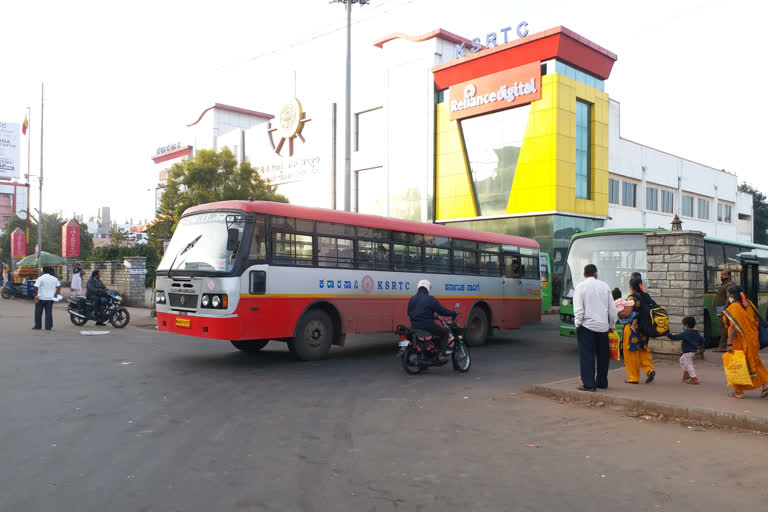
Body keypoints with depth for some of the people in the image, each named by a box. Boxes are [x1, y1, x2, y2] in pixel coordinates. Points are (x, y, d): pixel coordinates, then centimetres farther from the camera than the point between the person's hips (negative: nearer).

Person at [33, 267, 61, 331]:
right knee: (49, 313, 5)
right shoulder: (54, 278, 5)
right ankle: (48, 327, 3)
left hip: (41, 298, -3)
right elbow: (59, 286, 4)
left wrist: (36, 295, -9)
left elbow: (36, 287, -17)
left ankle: (37, 326, 14)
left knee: (38, 312, 9)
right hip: (50, 298, 3)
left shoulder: (40, 278, -8)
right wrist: (56, 294, 7)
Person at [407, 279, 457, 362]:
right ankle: (441, 354, 2)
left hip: (414, 327, 7)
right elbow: (442, 310, -9)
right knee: (445, 332, 13)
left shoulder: (412, 299, 10)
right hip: (428, 326, -7)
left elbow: (409, 313, 19)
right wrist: (453, 313, 5)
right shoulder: (430, 299, -9)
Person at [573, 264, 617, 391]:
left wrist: (578, 323, 1)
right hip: (603, 326, 4)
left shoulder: (580, 287, -5)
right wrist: (611, 325, 17)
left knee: (587, 355, 0)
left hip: (586, 325, -4)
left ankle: (589, 384, -3)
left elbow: (578, 309, -10)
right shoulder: (604, 286, 5)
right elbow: (612, 308, 7)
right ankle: (602, 382, 22)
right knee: (602, 355, 14)